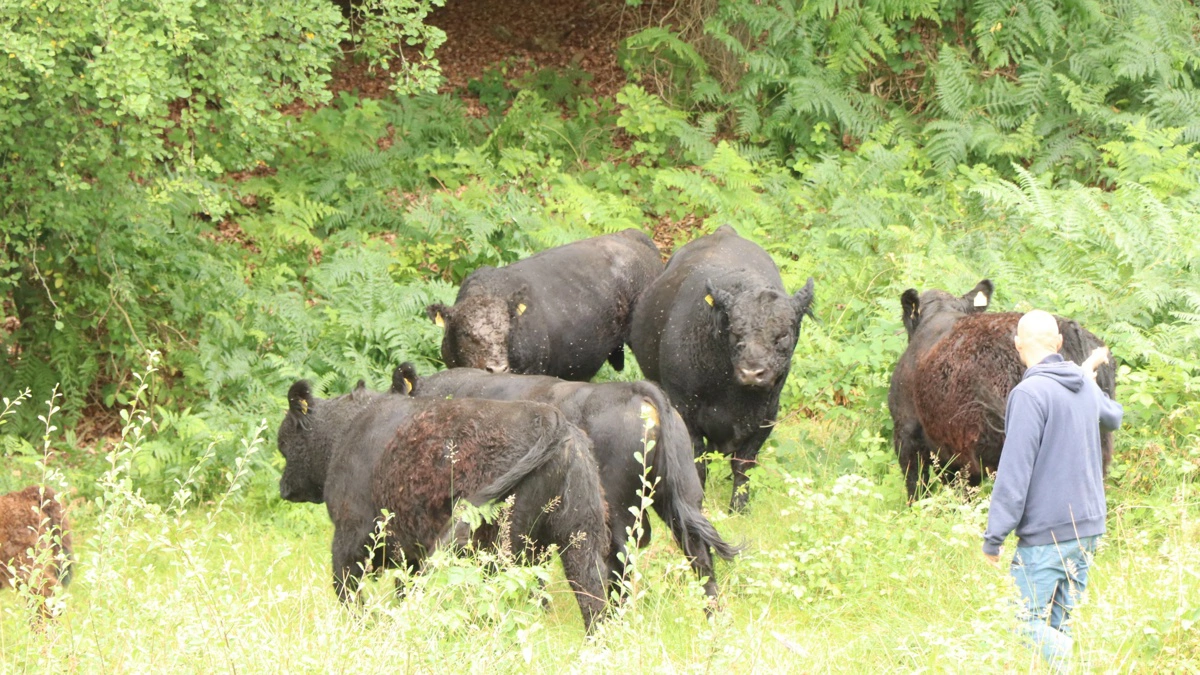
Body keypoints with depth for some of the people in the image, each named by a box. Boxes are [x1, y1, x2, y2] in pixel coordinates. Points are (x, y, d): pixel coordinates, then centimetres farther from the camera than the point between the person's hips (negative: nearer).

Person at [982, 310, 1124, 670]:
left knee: (1024, 621, -4)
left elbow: (1014, 472, -18)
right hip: (1088, 526, 8)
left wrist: (994, 536, -14)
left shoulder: (1030, 393, -16)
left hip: (1046, 533, -8)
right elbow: (1112, 417, 34)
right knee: (1062, 624, 11)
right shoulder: (1086, 388, 8)